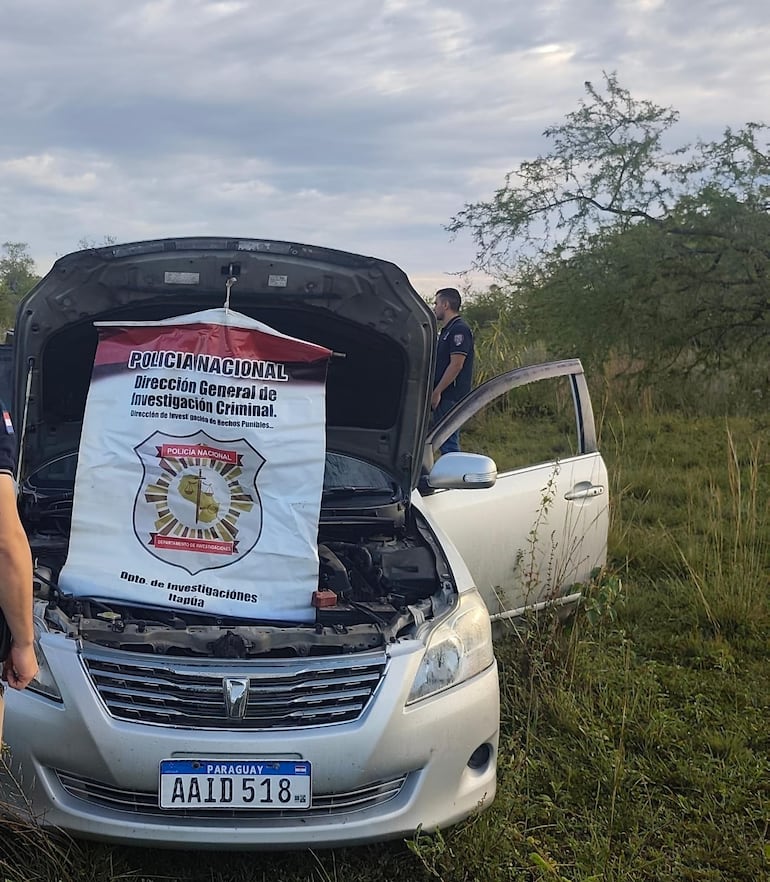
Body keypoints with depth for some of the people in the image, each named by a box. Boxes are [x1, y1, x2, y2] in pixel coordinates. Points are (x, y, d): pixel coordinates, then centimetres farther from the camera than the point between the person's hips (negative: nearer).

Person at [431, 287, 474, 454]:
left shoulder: (459, 329, -13)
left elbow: (456, 365, -20)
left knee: (449, 444, -9)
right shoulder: (446, 330, 19)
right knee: (443, 441, 14)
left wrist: (437, 392, -19)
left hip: (451, 397, -10)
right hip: (443, 397, 10)